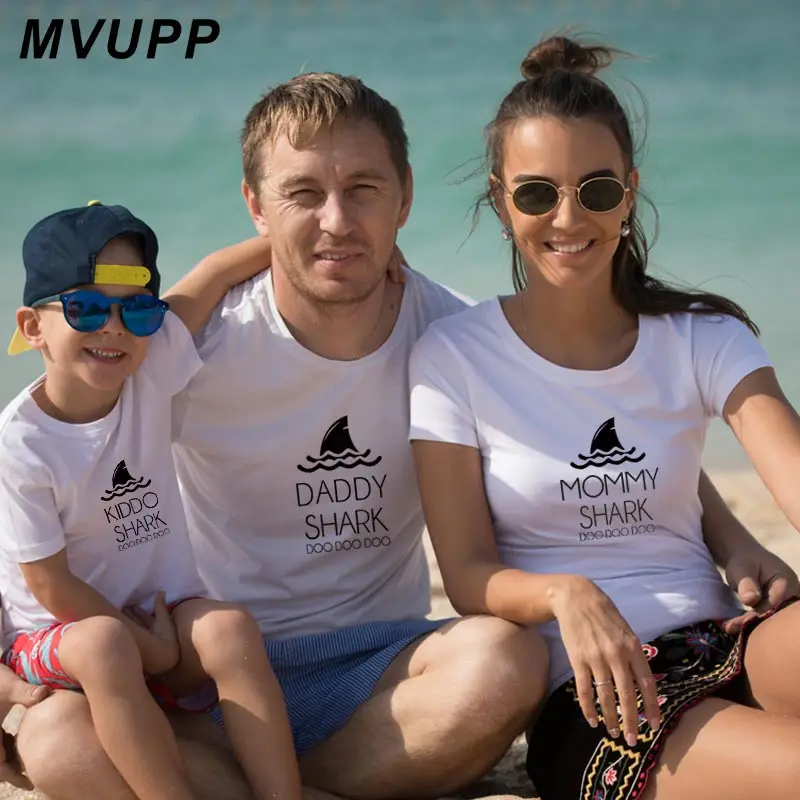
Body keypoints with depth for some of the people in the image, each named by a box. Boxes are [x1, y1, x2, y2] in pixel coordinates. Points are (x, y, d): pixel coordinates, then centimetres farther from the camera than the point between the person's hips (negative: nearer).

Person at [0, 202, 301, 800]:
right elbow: (50, 584, -15)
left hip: (165, 614, 4)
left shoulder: (150, 374, -8)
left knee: (230, 628, -26)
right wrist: (153, 648, -14)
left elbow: (215, 275, -3)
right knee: (104, 646, -36)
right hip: (59, 629, -4)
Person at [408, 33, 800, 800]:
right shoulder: (453, 356, 3)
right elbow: (469, 576, -1)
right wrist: (566, 595, -24)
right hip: (586, 699, -3)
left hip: (719, 650, 3)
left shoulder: (704, 340, 9)